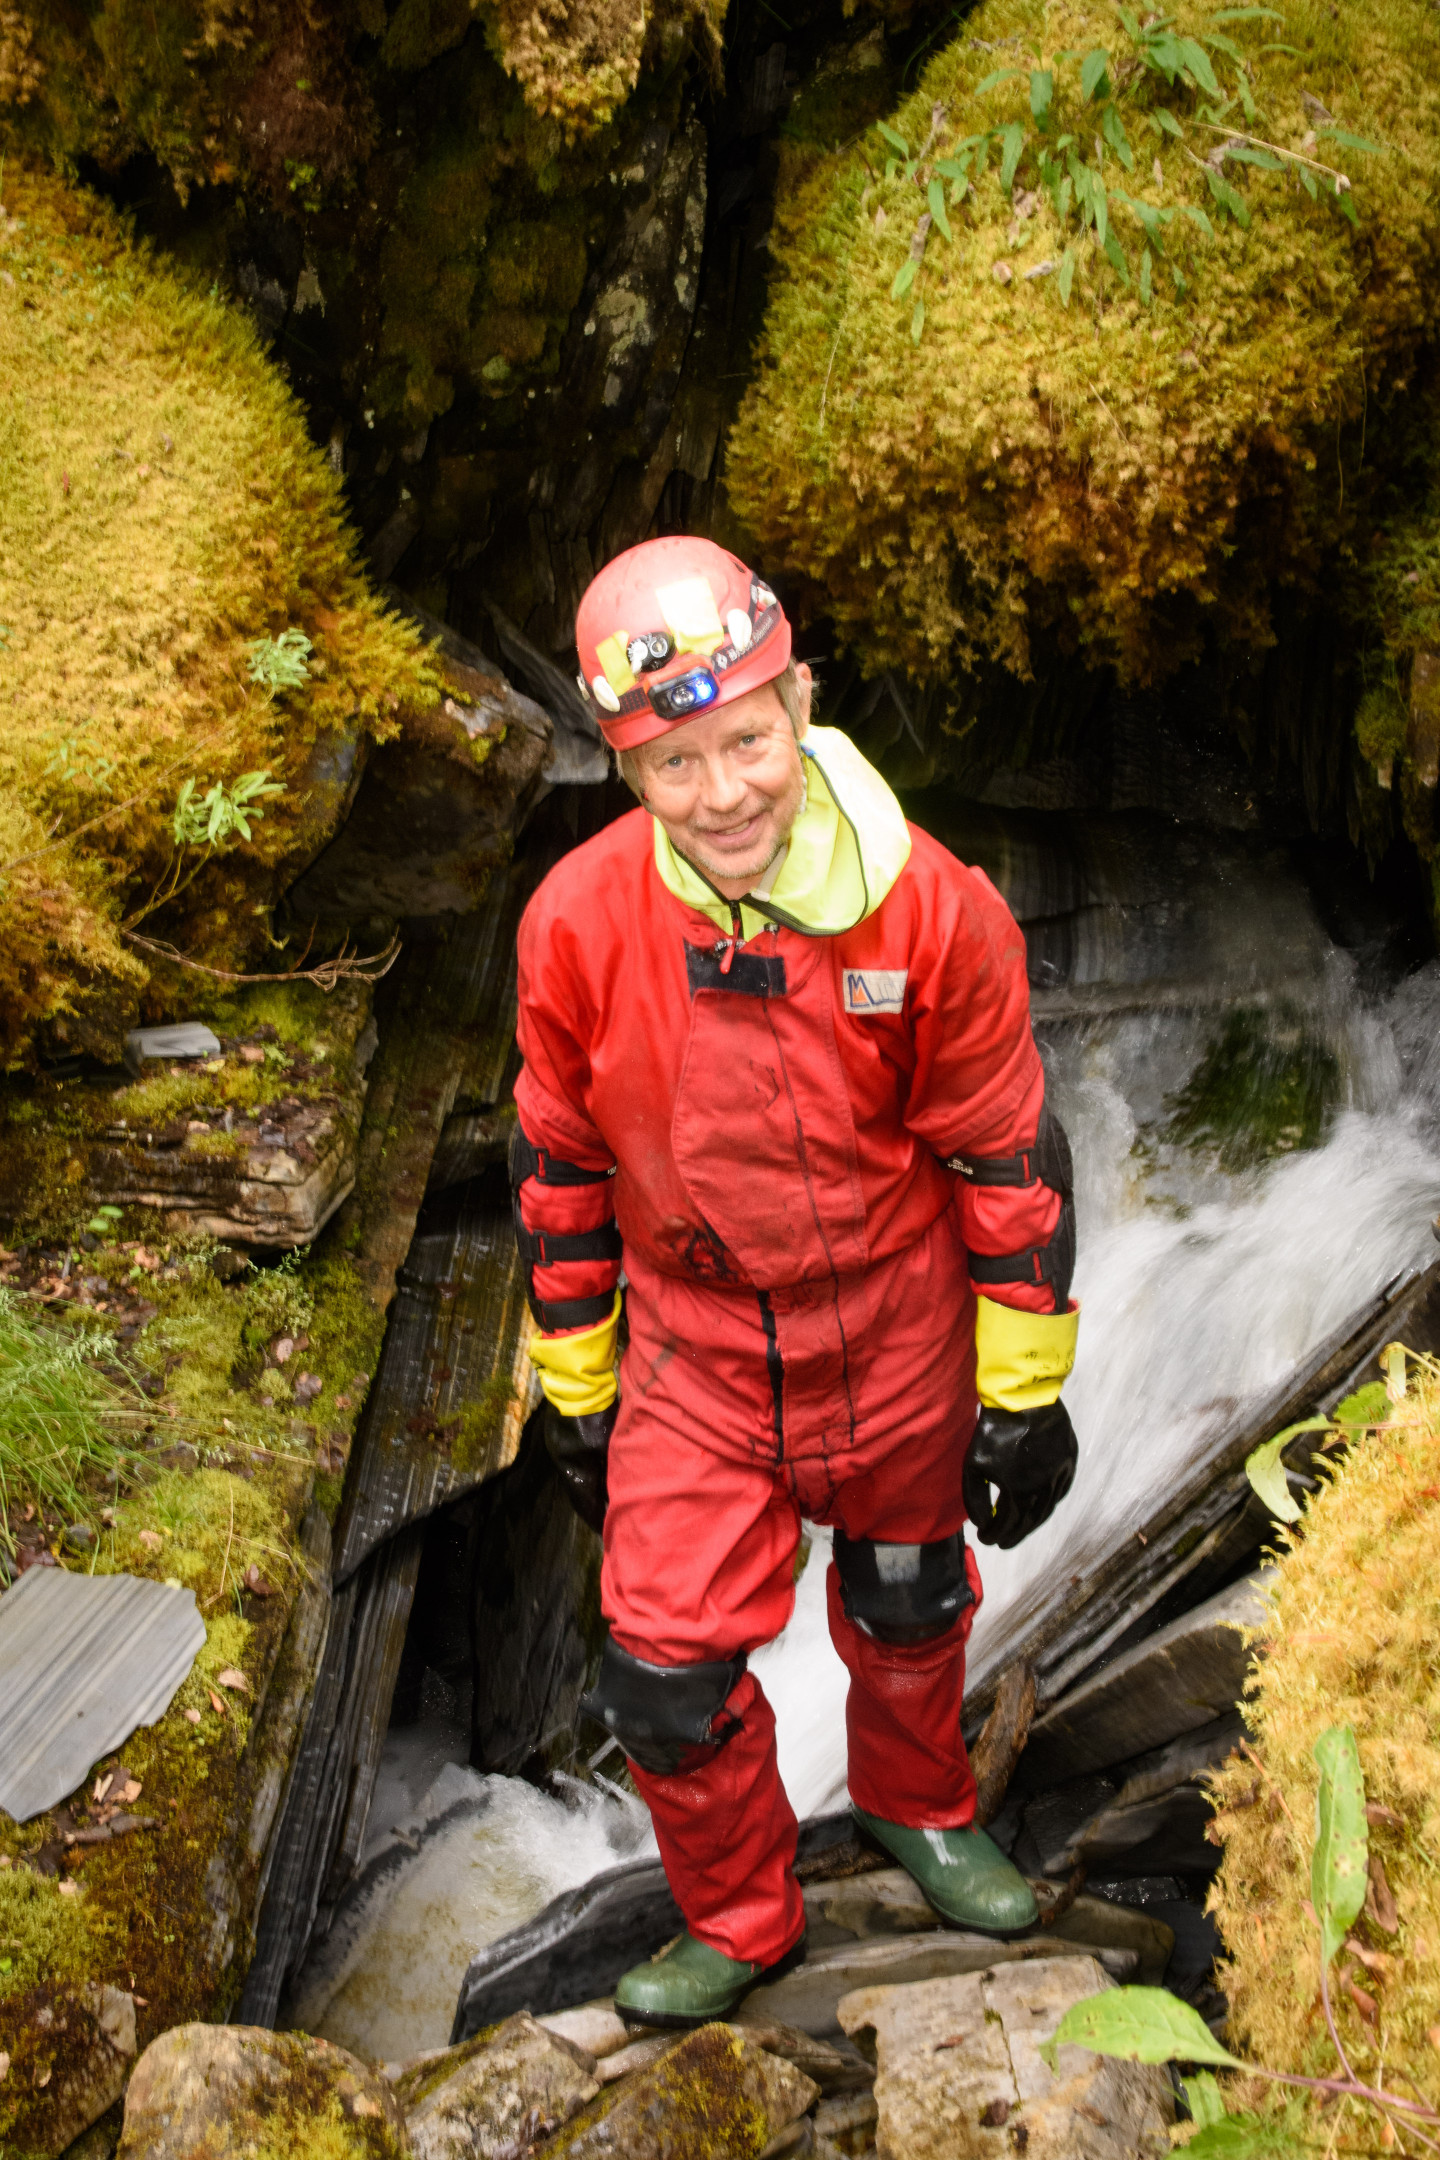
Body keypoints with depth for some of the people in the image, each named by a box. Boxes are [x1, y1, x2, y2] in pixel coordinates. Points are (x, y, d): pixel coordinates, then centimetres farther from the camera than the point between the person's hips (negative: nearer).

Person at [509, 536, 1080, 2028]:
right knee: (667, 1668, 3)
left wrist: (1026, 1394, -5)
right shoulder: (579, 924, -19)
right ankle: (739, 1919, 34)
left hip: (897, 1337, 0)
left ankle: (913, 1801, 56)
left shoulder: (931, 911, -22)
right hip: (693, 1350, 0)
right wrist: (573, 1392, 4)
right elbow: (559, 1168, -4)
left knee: (909, 1602, 23)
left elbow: (1009, 1158, -11)